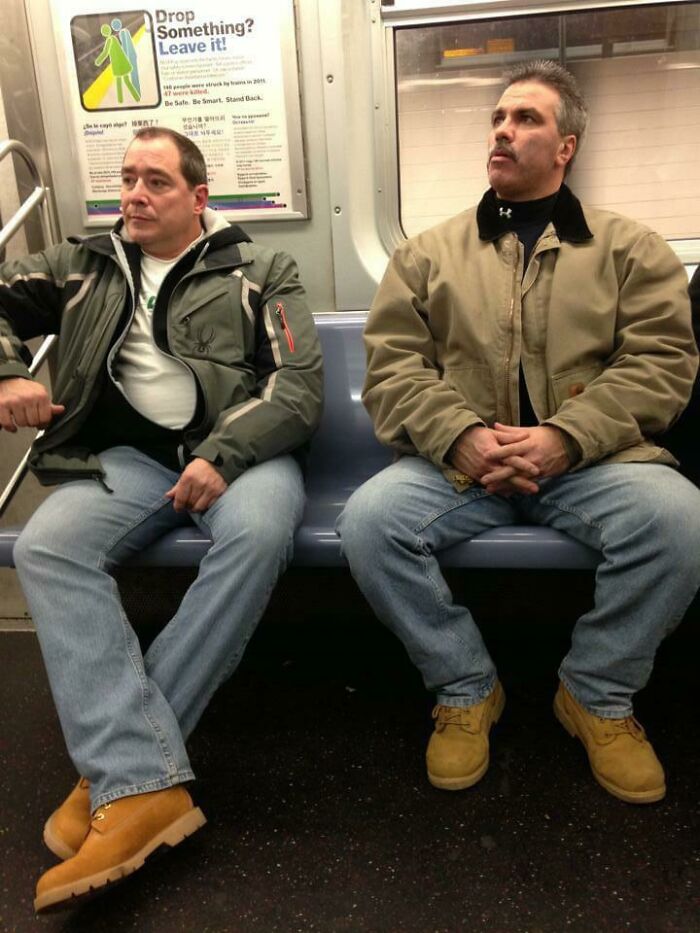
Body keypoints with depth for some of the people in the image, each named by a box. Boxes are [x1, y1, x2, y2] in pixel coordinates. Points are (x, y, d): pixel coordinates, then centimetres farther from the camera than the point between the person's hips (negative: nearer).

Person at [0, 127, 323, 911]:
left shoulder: (260, 272, 11)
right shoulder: (85, 266, 21)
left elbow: (300, 385, -1)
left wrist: (224, 455, -18)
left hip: (240, 450, -2)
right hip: (128, 455, 3)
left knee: (257, 534, -36)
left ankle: (116, 767, -24)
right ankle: (144, 784, -30)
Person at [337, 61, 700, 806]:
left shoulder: (628, 247, 13)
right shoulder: (429, 252, 14)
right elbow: (391, 365, 3)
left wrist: (566, 437, -17)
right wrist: (463, 435, -15)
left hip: (591, 457, 0)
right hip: (457, 458, 1)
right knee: (367, 521, -26)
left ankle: (598, 694, 0)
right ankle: (465, 688, -1)